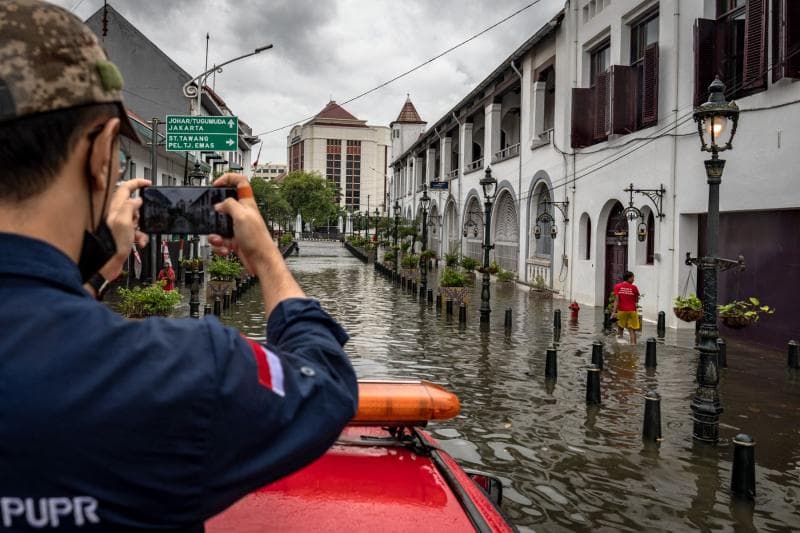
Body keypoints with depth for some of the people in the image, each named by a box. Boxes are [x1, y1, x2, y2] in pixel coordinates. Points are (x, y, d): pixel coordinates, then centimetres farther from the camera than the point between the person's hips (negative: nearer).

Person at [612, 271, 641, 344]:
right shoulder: (634, 287, -2)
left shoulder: (617, 286, -1)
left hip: (621, 310, 1)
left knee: (620, 328, 14)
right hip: (632, 311, -1)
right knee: (632, 330, 1)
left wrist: (614, 312, -9)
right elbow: (636, 301, 6)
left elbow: (616, 300, -8)